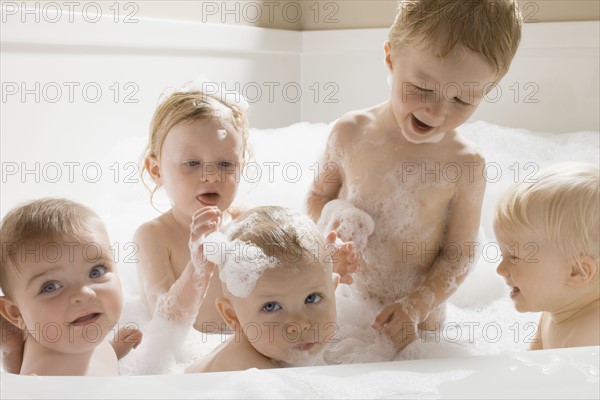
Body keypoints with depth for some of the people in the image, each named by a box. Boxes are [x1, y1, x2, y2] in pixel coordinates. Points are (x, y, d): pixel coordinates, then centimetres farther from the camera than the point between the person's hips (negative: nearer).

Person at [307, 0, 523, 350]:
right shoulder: (350, 133, -11)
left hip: (416, 317, -2)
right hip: (342, 297, 2)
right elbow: (317, 197, 5)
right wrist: (334, 215, -17)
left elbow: (460, 253, -8)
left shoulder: (466, 165, -16)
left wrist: (418, 305, -20)